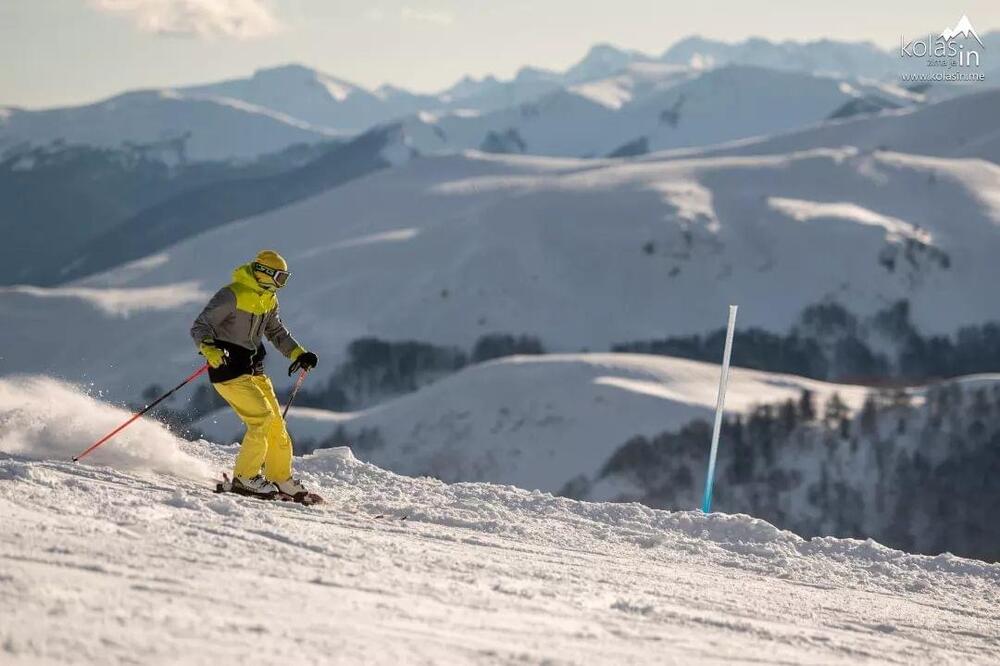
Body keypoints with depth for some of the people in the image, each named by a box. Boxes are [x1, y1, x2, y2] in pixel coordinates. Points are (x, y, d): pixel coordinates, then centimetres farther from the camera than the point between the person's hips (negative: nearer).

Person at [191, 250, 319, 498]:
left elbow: (275, 331, 25)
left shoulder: (269, 299, 9)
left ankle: (280, 478, 23)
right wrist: (209, 348, -39)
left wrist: (298, 353, 13)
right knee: (262, 418, -17)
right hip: (228, 369, -8)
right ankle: (245, 477, -7)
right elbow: (200, 326, -19)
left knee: (276, 422, 8)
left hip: (254, 369, 8)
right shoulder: (232, 295, -17)